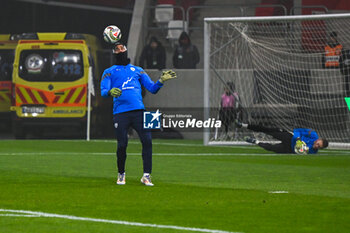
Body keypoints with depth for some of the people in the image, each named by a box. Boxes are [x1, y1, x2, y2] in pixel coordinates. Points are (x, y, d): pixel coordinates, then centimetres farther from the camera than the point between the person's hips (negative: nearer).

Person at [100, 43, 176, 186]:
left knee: (147, 140, -14)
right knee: (122, 145, -7)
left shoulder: (137, 70, 23)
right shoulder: (109, 72, 16)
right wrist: (110, 92, -21)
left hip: (138, 111, 2)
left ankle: (146, 176, -10)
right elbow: (103, 91, 2)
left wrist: (161, 81, -1)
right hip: (120, 113, -2)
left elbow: (152, 88, 19)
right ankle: (121, 174, 16)